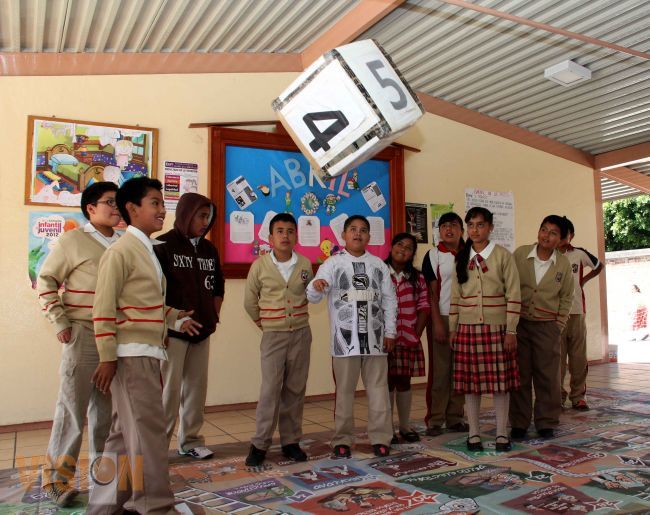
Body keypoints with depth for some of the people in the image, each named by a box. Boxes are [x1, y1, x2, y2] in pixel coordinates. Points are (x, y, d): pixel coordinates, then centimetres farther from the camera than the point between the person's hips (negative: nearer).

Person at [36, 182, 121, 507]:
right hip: (83, 334, -5)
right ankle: (56, 478, 15)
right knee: (73, 406, 0)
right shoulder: (72, 240, -5)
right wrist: (59, 322, -8)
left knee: (107, 407, 14)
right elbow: (45, 281, -3)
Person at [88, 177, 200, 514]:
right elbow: (104, 307, -15)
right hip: (131, 355, -9)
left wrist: (177, 320, 14)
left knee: (126, 433, 15)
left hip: (147, 355, 9)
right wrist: (107, 358, -17)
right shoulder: (121, 251, -11)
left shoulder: (148, 251, 17)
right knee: (148, 431, -3)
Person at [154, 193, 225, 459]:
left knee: (197, 387, 9)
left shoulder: (209, 249, 12)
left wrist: (213, 317, 12)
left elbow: (218, 287, 21)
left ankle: (191, 440, 23)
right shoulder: (163, 245, -5)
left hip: (202, 331, 6)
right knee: (169, 389, -4)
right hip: (173, 330, -6)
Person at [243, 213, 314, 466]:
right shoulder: (260, 265, -6)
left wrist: (297, 316, 9)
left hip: (301, 333, 3)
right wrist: (263, 323, 6)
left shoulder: (305, 264, 0)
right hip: (273, 335, -3)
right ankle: (260, 444, 6)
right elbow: (250, 301, 4)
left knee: (295, 389, 8)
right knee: (270, 390, -6)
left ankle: (291, 441, 19)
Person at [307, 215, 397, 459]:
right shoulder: (332, 263, 0)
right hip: (345, 337, -2)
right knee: (344, 390, 6)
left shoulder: (378, 264, 8)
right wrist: (317, 286, -34)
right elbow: (313, 297, -10)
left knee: (378, 388, 8)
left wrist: (390, 331, 5)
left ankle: (380, 438, 19)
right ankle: (342, 439, 17)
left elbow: (389, 299, 10)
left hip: (374, 336, 3)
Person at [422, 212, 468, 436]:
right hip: (442, 317, -3)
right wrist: (437, 323, -11)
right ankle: (434, 420, 9)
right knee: (439, 370, 1)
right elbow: (432, 292, -5)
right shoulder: (433, 255, -1)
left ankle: (455, 417, 18)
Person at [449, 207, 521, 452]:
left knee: (500, 380, 3)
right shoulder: (461, 258, 9)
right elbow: (455, 297, 9)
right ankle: (474, 433, 16)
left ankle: (502, 434, 17)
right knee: (470, 380, 5)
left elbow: (513, 295, -4)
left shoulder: (503, 255, -1)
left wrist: (511, 330, -8)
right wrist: (452, 329, 6)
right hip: (468, 328, 2)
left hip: (496, 327, -2)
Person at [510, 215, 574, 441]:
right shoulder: (520, 254, -3)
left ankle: (546, 423, 19)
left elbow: (566, 297, 12)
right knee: (520, 375, 5)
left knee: (548, 376, 4)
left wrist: (559, 324, 4)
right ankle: (519, 424, 16)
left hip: (547, 326, 1)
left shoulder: (564, 264, 1)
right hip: (519, 323, 0)